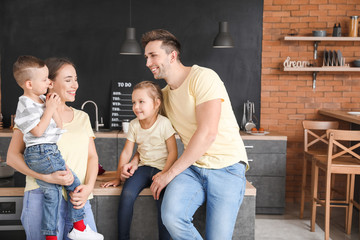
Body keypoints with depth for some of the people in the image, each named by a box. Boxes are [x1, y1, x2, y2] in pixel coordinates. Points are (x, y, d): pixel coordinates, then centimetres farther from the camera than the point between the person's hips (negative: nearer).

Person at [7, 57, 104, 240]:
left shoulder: (82, 117, 17)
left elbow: (92, 156, 14)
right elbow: (13, 156, -2)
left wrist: (88, 187, -4)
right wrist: (48, 177, -16)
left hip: (77, 198, 4)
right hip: (43, 196, -4)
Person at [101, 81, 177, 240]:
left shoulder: (164, 123, -9)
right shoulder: (134, 125, 5)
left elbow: (173, 152, -8)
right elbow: (126, 152, 9)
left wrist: (164, 173, -18)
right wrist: (118, 177, 9)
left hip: (162, 168, -4)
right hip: (143, 167, 4)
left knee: (162, 199, -28)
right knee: (127, 194, -22)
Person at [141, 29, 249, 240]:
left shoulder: (202, 77, -11)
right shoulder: (164, 94, 14)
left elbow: (207, 134, -20)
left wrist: (170, 173, -15)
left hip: (227, 167, -5)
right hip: (192, 167, 5)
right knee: (171, 217, -24)